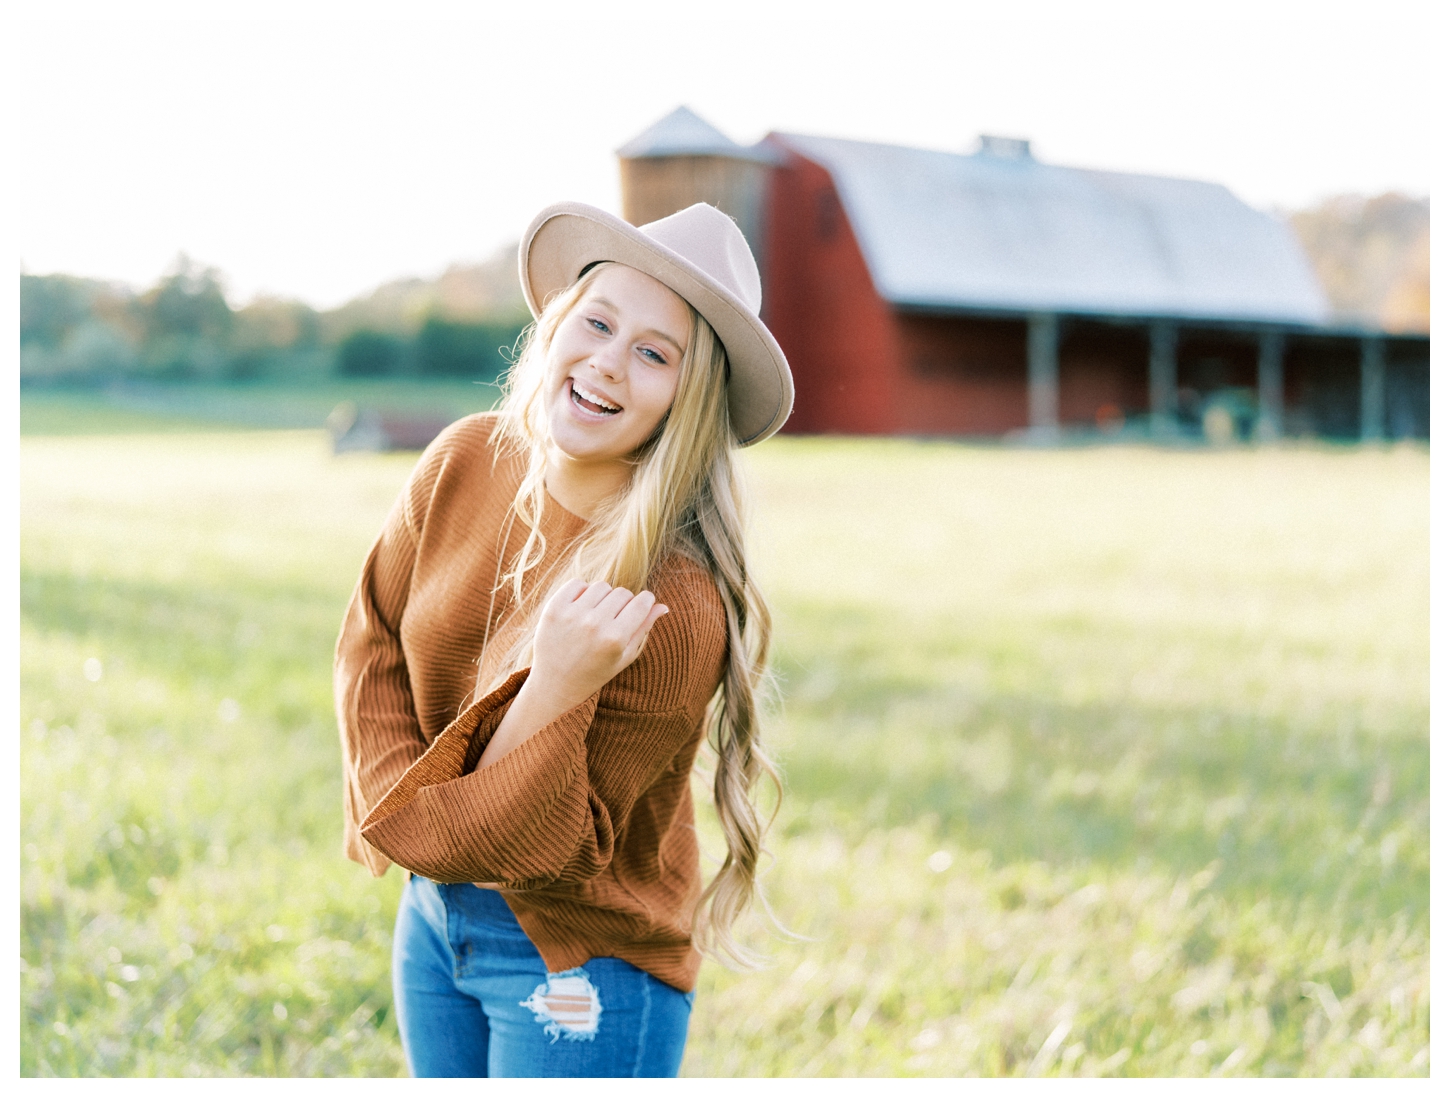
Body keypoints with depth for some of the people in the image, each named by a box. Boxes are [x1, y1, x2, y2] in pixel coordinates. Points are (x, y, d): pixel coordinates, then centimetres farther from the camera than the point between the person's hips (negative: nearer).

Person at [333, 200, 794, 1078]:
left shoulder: (675, 608, -27)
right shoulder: (466, 464, -9)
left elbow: (544, 849, -21)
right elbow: (373, 642, 3)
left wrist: (554, 692, -36)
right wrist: (399, 799, -9)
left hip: (579, 964, -6)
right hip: (433, 914, 6)